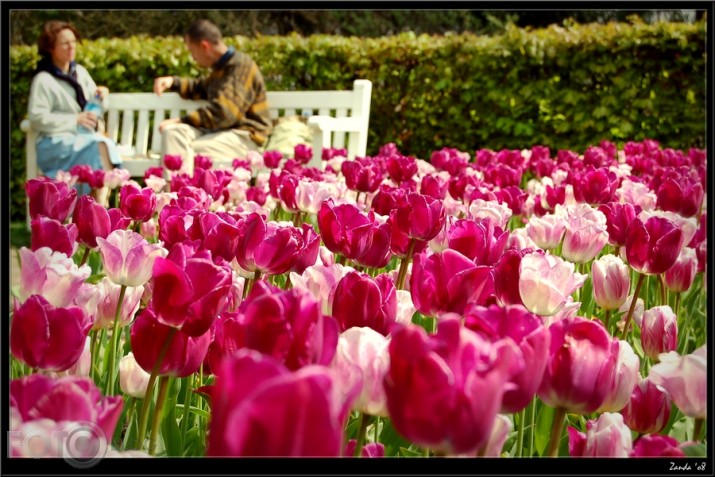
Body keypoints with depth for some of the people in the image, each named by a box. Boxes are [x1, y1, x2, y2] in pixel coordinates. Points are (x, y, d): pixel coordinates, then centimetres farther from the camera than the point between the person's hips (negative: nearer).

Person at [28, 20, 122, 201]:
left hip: (84, 137, 6)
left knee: (106, 145, -29)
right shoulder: (43, 80, -7)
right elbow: (37, 118, -15)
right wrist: (75, 121, -18)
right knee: (99, 147, -32)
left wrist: (100, 96, -2)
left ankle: (100, 205, -37)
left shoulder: (80, 72, 15)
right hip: (55, 141, -6)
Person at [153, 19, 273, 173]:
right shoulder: (222, 66, 15)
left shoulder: (241, 66, -16)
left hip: (244, 136, -9)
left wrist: (181, 120, -20)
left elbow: (223, 113, -25)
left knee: (191, 151, -30)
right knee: (172, 131, -13)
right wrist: (174, 82, 16)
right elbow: (201, 88, 36)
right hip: (221, 129, 9)